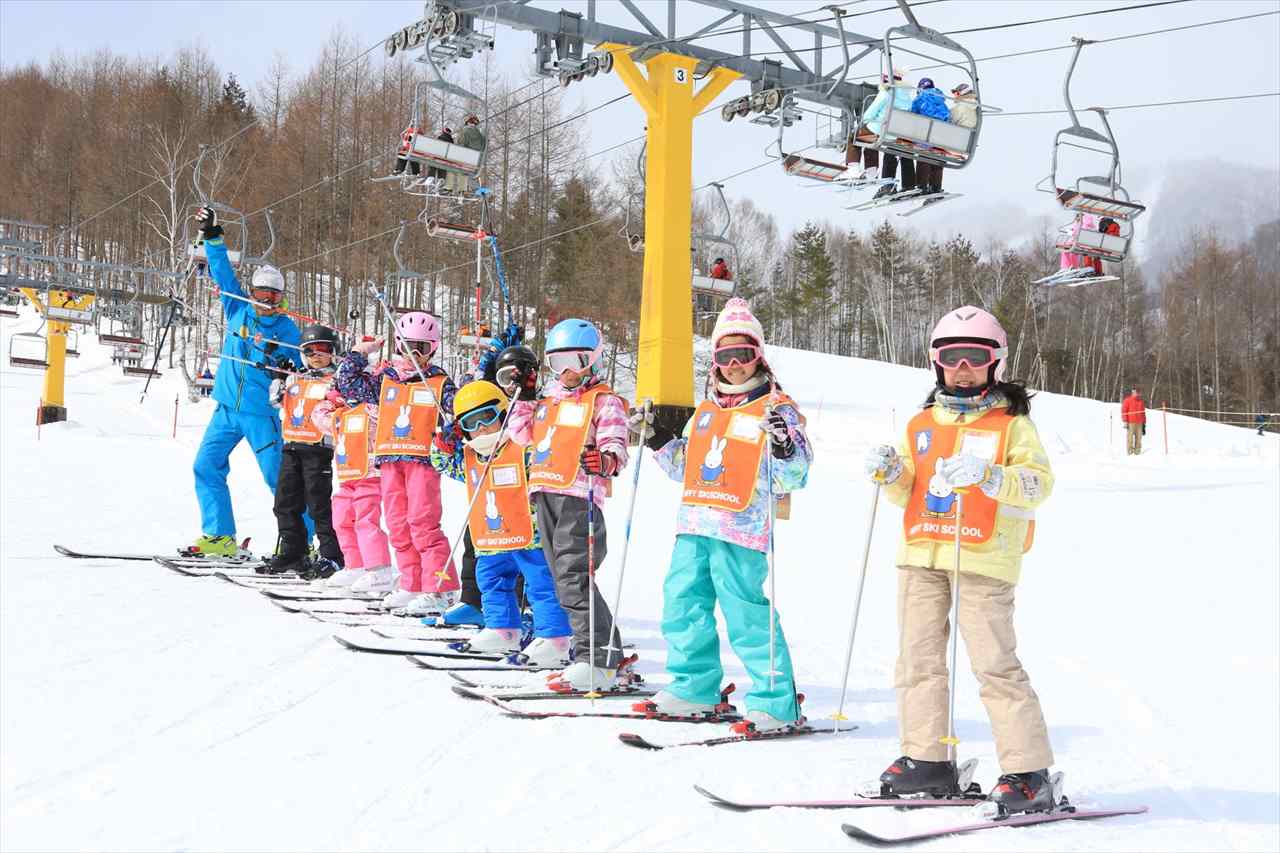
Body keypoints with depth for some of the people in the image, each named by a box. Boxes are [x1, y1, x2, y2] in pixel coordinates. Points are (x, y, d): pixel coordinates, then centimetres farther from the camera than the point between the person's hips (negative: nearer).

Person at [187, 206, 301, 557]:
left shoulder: (287, 329, -2)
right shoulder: (237, 310, 6)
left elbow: (296, 371, 3)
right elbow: (223, 272, 7)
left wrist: (287, 368, -19)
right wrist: (212, 237, 1)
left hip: (262, 413, -4)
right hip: (227, 407, 4)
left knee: (279, 477, -4)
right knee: (206, 466, -1)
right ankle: (220, 537, 4)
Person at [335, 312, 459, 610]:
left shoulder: (440, 382, 6)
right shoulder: (384, 379, 15)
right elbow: (347, 385, 16)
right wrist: (358, 355, 12)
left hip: (423, 459, -5)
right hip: (390, 460, 5)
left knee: (423, 523, -12)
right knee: (398, 525, 7)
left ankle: (440, 588, -9)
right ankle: (411, 585, 15)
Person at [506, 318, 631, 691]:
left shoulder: (604, 401, -1)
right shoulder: (549, 398, 21)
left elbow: (616, 446, -13)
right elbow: (522, 435, 29)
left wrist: (605, 460, -34)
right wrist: (521, 398, 20)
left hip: (580, 496, -8)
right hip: (546, 494, 8)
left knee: (573, 578, -16)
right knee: (565, 577, 11)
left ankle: (599, 660, -13)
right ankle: (600, 652, 19)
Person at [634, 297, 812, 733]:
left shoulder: (776, 408, -1)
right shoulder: (706, 409, 18)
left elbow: (793, 477, -6)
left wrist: (783, 445, -24)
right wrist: (657, 438, 16)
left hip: (742, 531, -7)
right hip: (694, 525, 7)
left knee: (747, 616, -8)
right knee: (682, 605, 11)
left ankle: (776, 703, 1)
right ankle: (694, 687, 26)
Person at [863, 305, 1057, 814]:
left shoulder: (1011, 423, 2)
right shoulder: (922, 424, 17)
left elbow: (1038, 483, -11)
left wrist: (986, 476, -27)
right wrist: (888, 472, -2)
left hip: (983, 559, -6)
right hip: (921, 554, 6)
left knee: (995, 665, -9)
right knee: (918, 658, 8)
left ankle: (1028, 773, -2)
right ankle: (926, 760, 18)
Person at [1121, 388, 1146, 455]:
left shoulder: (1141, 402, 19)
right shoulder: (1127, 401, 3)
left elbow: (1143, 413, 23)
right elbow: (1124, 411, -2)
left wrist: (1144, 424, 19)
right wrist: (1125, 421, -10)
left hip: (1139, 423, 5)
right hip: (1131, 422, -5)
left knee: (1138, 437, 0)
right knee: (1130, 437, -9)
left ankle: (1137, 451, 2)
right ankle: (1130, 451, -8)